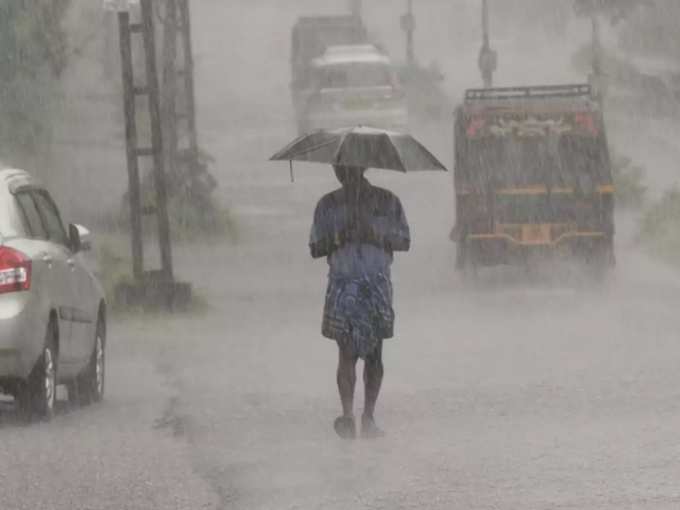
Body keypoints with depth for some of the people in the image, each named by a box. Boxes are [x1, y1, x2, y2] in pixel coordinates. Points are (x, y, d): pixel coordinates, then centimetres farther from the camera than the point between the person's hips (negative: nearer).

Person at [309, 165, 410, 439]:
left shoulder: (387, 202, 5)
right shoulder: (328, 205, 7)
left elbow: (404, 242, 4)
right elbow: (315, 249, 9)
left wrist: (376, 237, -14)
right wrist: (337, 239, -12)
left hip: (377, 285, 1)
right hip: (343, 285, 0)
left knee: (374, 354, 1)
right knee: (347, 351, -11)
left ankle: (369, 417, 7)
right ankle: (348, 415, -16)